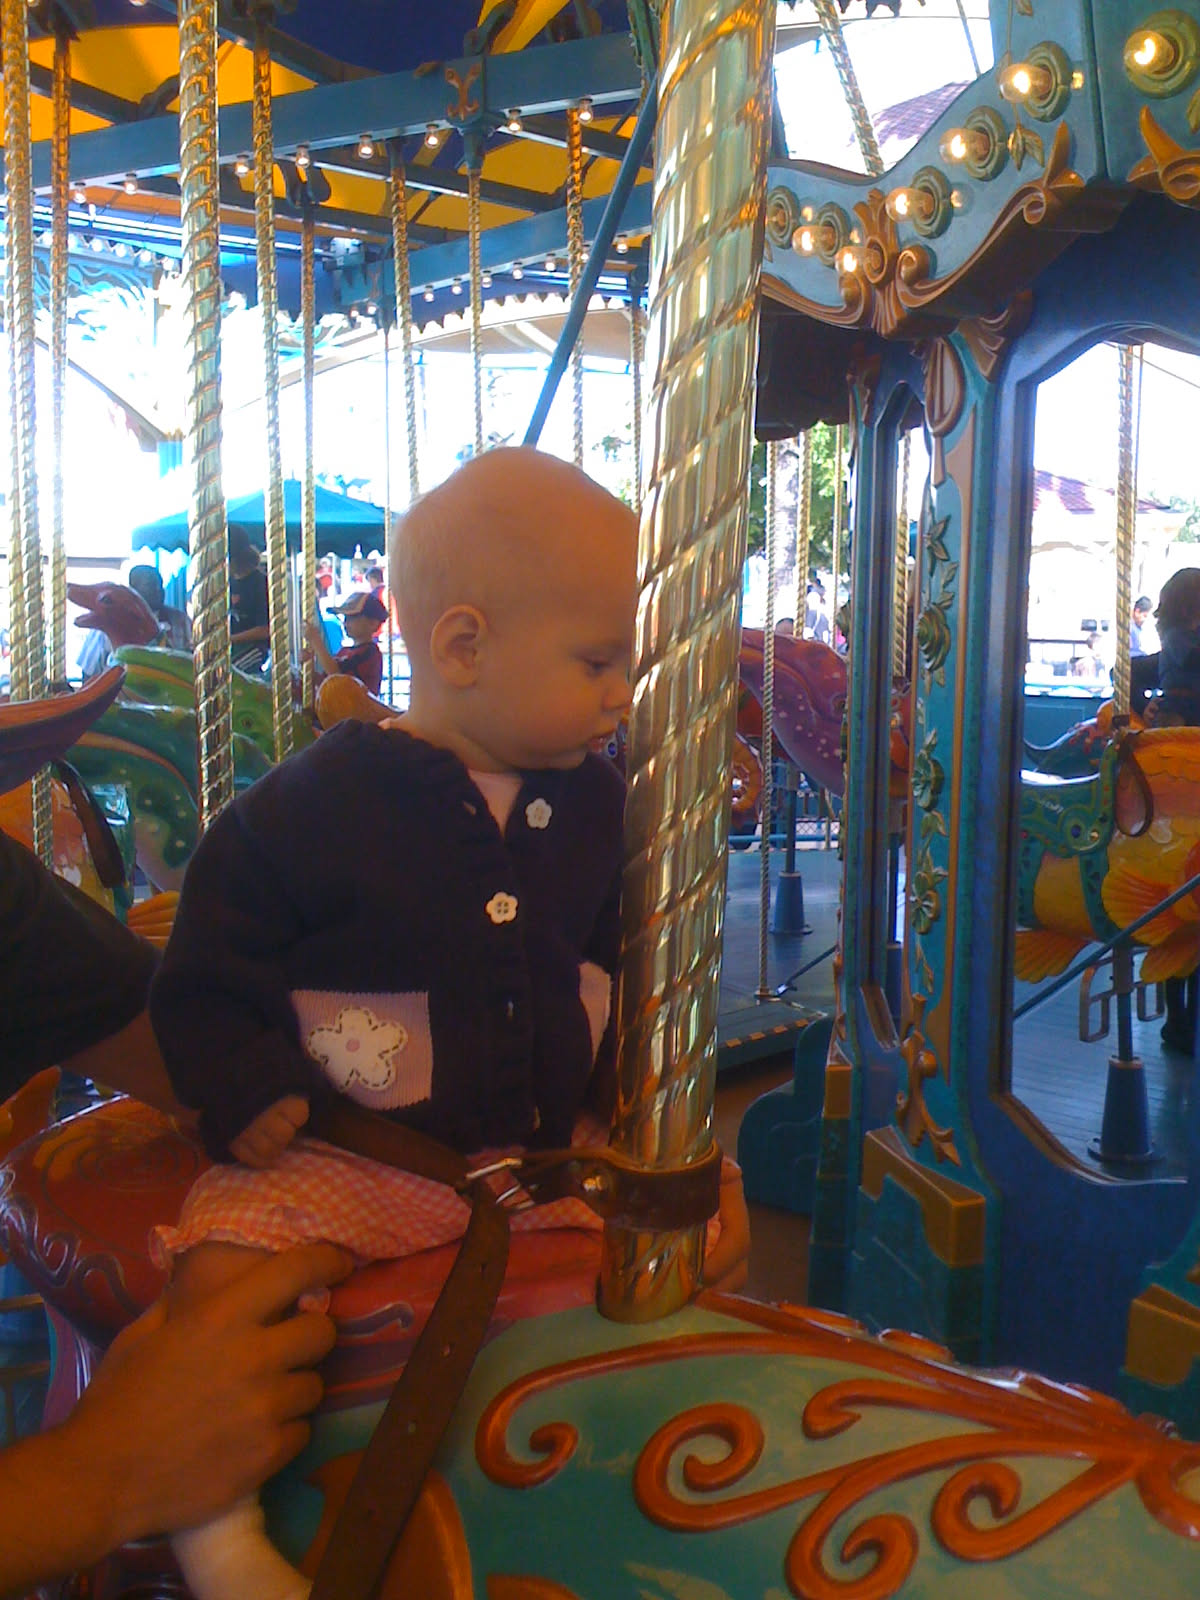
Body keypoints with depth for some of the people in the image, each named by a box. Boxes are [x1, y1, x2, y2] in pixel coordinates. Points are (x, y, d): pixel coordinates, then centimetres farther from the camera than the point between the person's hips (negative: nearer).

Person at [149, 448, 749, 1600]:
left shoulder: (594, 803, 2)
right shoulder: (312, 808, -12)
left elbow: (624, 954, 15)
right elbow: (210, 976, -5)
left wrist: (627, 1089, 4)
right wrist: (248, 1101, -17)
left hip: (557, 1146, 4)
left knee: (713, 1213, 0)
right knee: (226, 1265, -26)